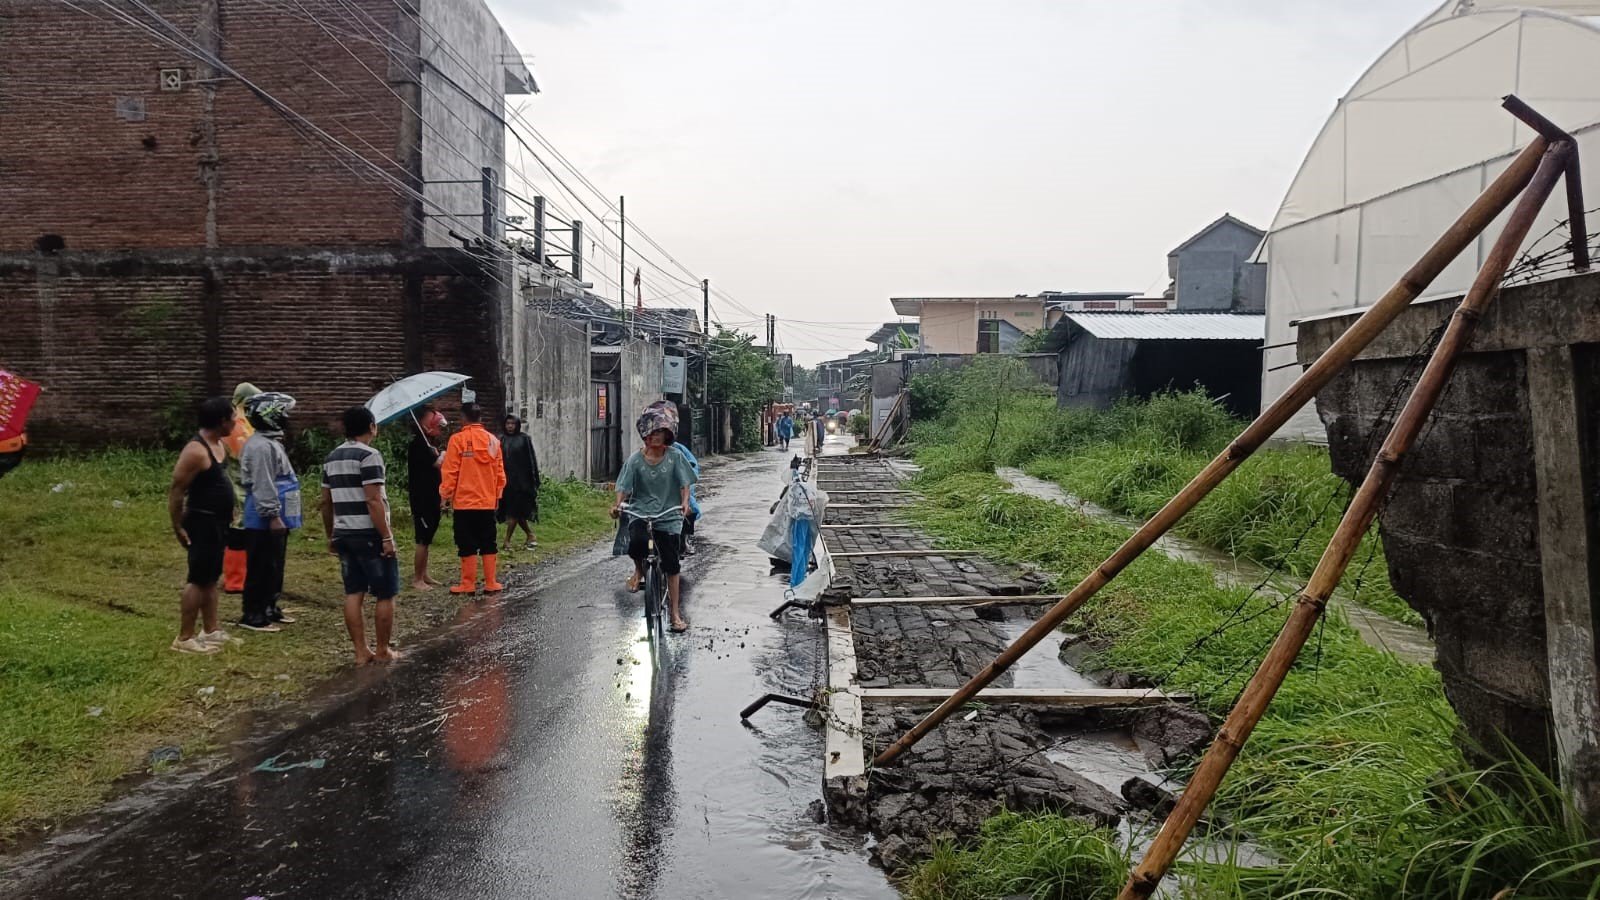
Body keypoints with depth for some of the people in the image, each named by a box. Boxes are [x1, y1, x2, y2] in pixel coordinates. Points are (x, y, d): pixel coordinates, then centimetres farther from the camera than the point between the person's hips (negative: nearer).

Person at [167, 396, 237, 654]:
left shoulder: (221, 444, 8)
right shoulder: (196, 451, -21)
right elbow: (176, 491, -20)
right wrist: (177, 527, -18)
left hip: (218, 523, 10)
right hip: (202, 523, -10)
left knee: (211, 578, 16)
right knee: (197, 580, -6)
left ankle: (211, 631, 25)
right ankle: (184, 638, 0)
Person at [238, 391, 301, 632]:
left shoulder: (272, 442, 17)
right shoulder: (261, 446, -18)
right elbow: (263, 486, -23)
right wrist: (273, 516, -23)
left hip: (276, 518, 11)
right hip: (264, 521, -11)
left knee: (275, 566, 17)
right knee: (260, 568, -4)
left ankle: (270, 609, 26)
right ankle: (252, 615, 2)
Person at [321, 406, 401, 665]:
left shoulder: (332, 458, 12)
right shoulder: (369, 455, -13)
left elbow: (326, 502, 16)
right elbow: (374, 501, -19)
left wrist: (330, 536, 24)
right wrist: (387, 537, -18)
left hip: (344, 535, 8)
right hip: (370, 535, -8)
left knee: (353, 594, 8)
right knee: (385, 595, 3)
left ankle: (361, 651, 11)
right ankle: (383, 651, 9)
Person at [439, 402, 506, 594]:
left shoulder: (457, 439, -9)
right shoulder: (493, 440, 3)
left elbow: (450, 472, -10)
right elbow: (500, 472, 7)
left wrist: (445, 494, 1)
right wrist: (497, 494, 18)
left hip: (464, 501, -4)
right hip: (488, 501, 4)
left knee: (467, 545, 3)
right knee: (488, 543, 10)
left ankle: (468, 584, 6)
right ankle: (491, 583, 11)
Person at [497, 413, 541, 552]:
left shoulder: (524, 438, -2)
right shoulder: (503, 440, 11)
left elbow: (531, 459, -5)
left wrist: (533, 479, -10)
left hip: (521, 480, -5)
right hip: (507, 480, 5)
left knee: (514, 511, -6)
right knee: (517, 511, 8)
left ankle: (507, 541, -4)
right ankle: (531, 537, 20)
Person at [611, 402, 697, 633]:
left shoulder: (675, 457, -2)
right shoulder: (635, 459, -2)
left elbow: (684, 483, -5)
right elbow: (624, 486, -5)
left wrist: (685, 502, -24)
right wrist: (618, 504, -23)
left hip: (668, 515, 1)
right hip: (640, 512, 0)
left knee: (671, 563, 1)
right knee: (637, 542, -31)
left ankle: (674, 611, 13)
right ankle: (639, 570, 5)